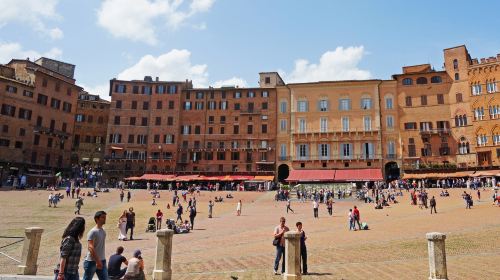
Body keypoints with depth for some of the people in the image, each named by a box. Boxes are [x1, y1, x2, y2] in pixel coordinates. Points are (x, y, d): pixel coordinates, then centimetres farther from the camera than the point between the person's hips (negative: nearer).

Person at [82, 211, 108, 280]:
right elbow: (91, 248, -21)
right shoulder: (93, 232, -15)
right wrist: (97, 261, -25)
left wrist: (101, 261, 17)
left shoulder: (103, 231, 9)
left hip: (102, 261, 7)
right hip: (91, 261, -7)